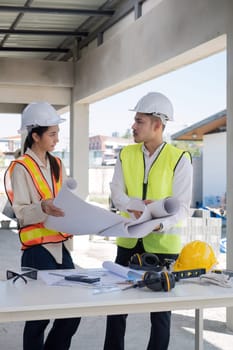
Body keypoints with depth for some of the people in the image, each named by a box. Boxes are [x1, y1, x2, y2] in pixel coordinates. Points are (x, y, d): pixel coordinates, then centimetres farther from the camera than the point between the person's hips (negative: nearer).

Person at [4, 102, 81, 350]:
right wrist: (43, 208, -31)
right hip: (38, 250, -6)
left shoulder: (57, 165, 13)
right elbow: (22, 213, -13)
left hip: (62, 247, 6)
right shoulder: (20, 168, -8)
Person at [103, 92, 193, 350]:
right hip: (129, 241, 4)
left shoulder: (179, 159, -9)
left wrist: (160, 224, -34)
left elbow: (181, 205, -14)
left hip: (163, 244, -3)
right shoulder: (126, 154, 3)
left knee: (160, 310, 7)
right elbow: (116, 194, -6)